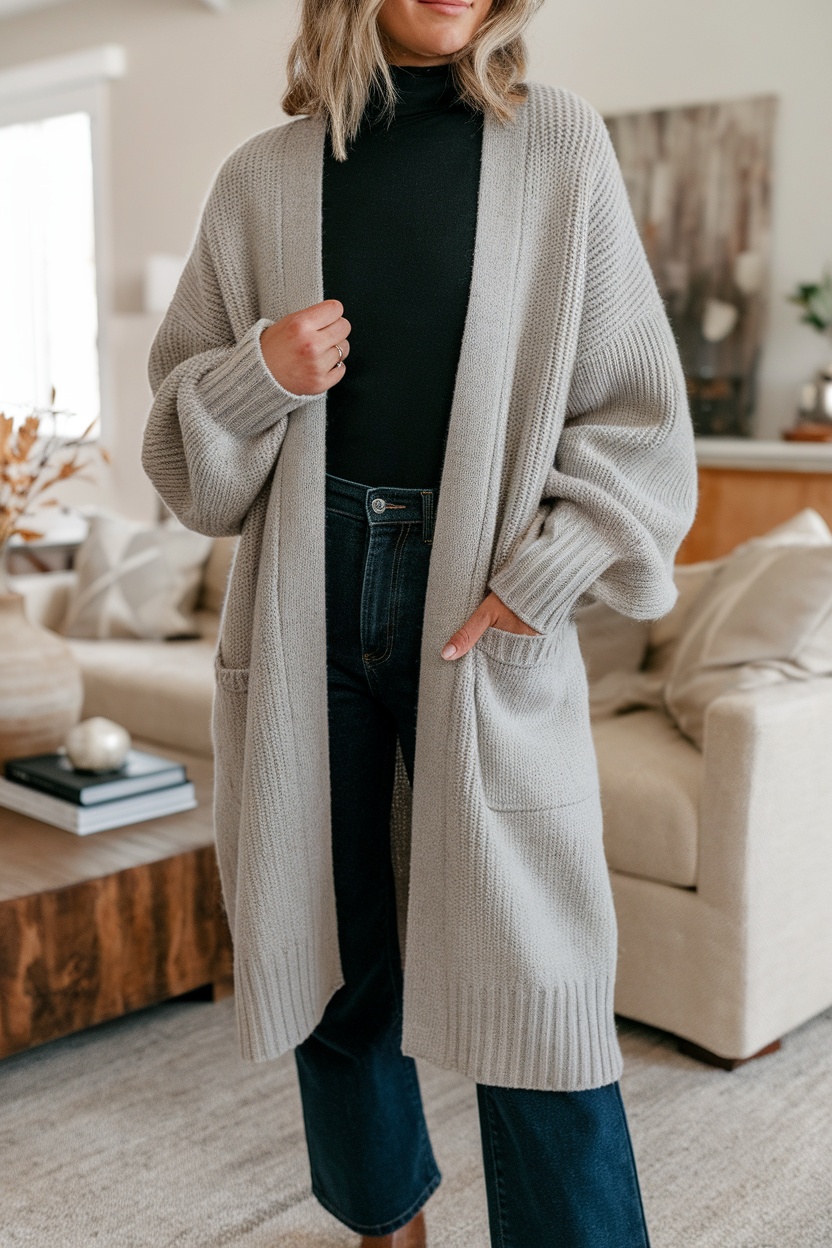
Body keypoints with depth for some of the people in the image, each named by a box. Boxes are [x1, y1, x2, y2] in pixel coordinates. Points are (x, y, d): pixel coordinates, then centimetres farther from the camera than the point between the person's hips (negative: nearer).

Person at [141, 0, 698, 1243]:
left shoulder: (560, 144, 2)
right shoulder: (264, 177, 6)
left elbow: (635, 414, 3)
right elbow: (182, 434, 11)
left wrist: (543, 576, -8)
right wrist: (257, 377, -10)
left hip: (485, 616, -2)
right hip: (308, 602, 2)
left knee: (532, 974, -4)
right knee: (331, 950, 12)